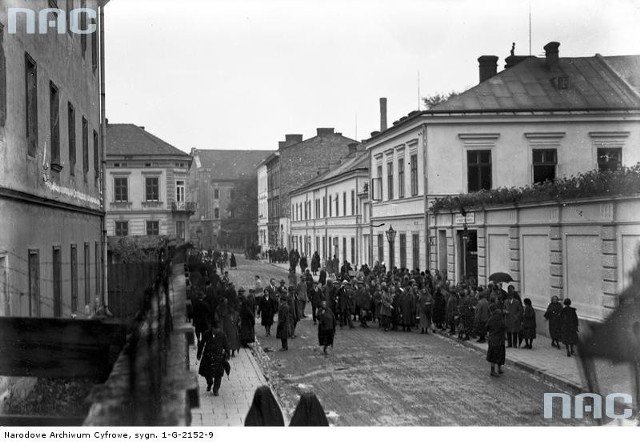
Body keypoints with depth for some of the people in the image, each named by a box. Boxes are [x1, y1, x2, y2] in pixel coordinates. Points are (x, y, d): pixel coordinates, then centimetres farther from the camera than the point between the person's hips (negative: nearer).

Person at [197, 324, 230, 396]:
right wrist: (199, 354, 9)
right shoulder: (207, 333, -5)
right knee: (206, 371, 8)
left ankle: (216, 390, 15)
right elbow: (201, 344, 6)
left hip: (218, 357, -2)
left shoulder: (222, 335, -8)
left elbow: (226, 346, 1)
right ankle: (209, 383, 40)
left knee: (218, 374, 0)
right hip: (207, 355, 2)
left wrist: (227, 356, 1)